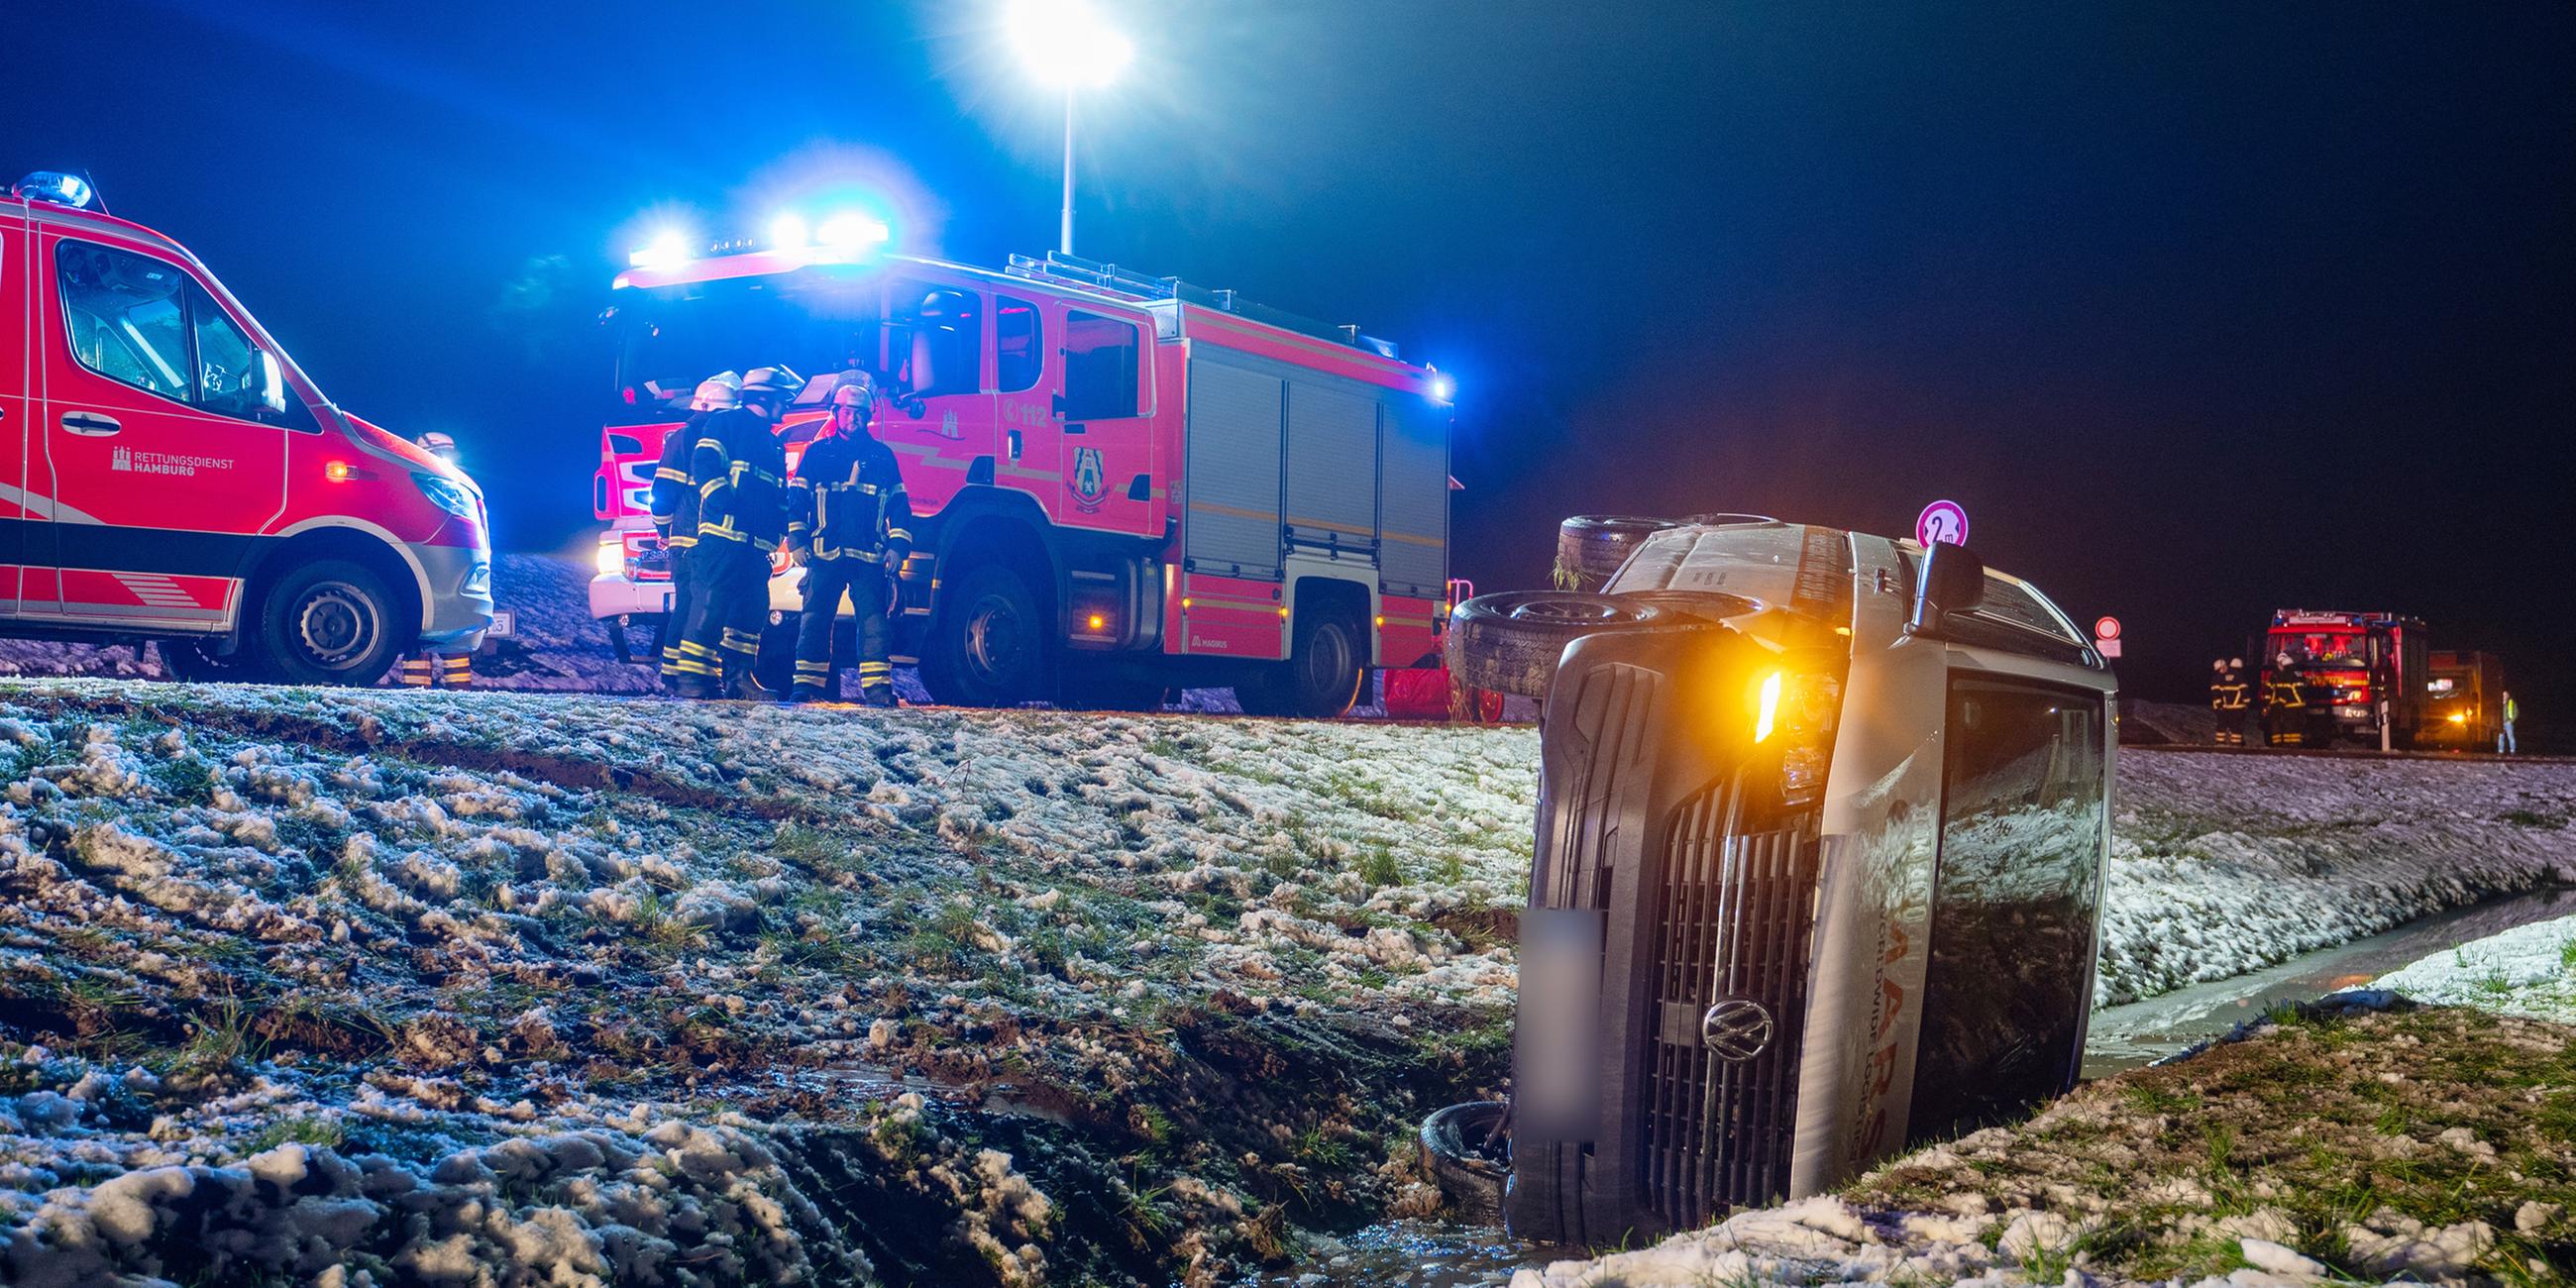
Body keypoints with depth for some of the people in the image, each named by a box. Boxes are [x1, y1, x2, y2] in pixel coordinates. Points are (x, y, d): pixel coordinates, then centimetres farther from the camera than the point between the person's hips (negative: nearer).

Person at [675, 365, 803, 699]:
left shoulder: (773, 444, 29)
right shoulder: (725, 423, 5)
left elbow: (780, 495, 30)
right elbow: (703, 464, -8)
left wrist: (782, 525, 13)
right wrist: (721, 499, -21)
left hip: (756, 544, 8)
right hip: (723, 534, -8)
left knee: (753, 608, 5)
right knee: (712, 603, -13)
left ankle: (738, 676, 10)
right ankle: (693, 677, -12)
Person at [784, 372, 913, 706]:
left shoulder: (882, 456, 13)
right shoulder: (818, 451, 11)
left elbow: (899, 504, 14)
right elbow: (796, 496, 10)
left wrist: (897, 546, 5)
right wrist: (796, 540, 1)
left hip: (869, 556, 0)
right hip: (824, 555, 0)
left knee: (873, 621, -4)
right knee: (815, 619, 0)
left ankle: (877, 687, -5)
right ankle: (807, 686, 4)